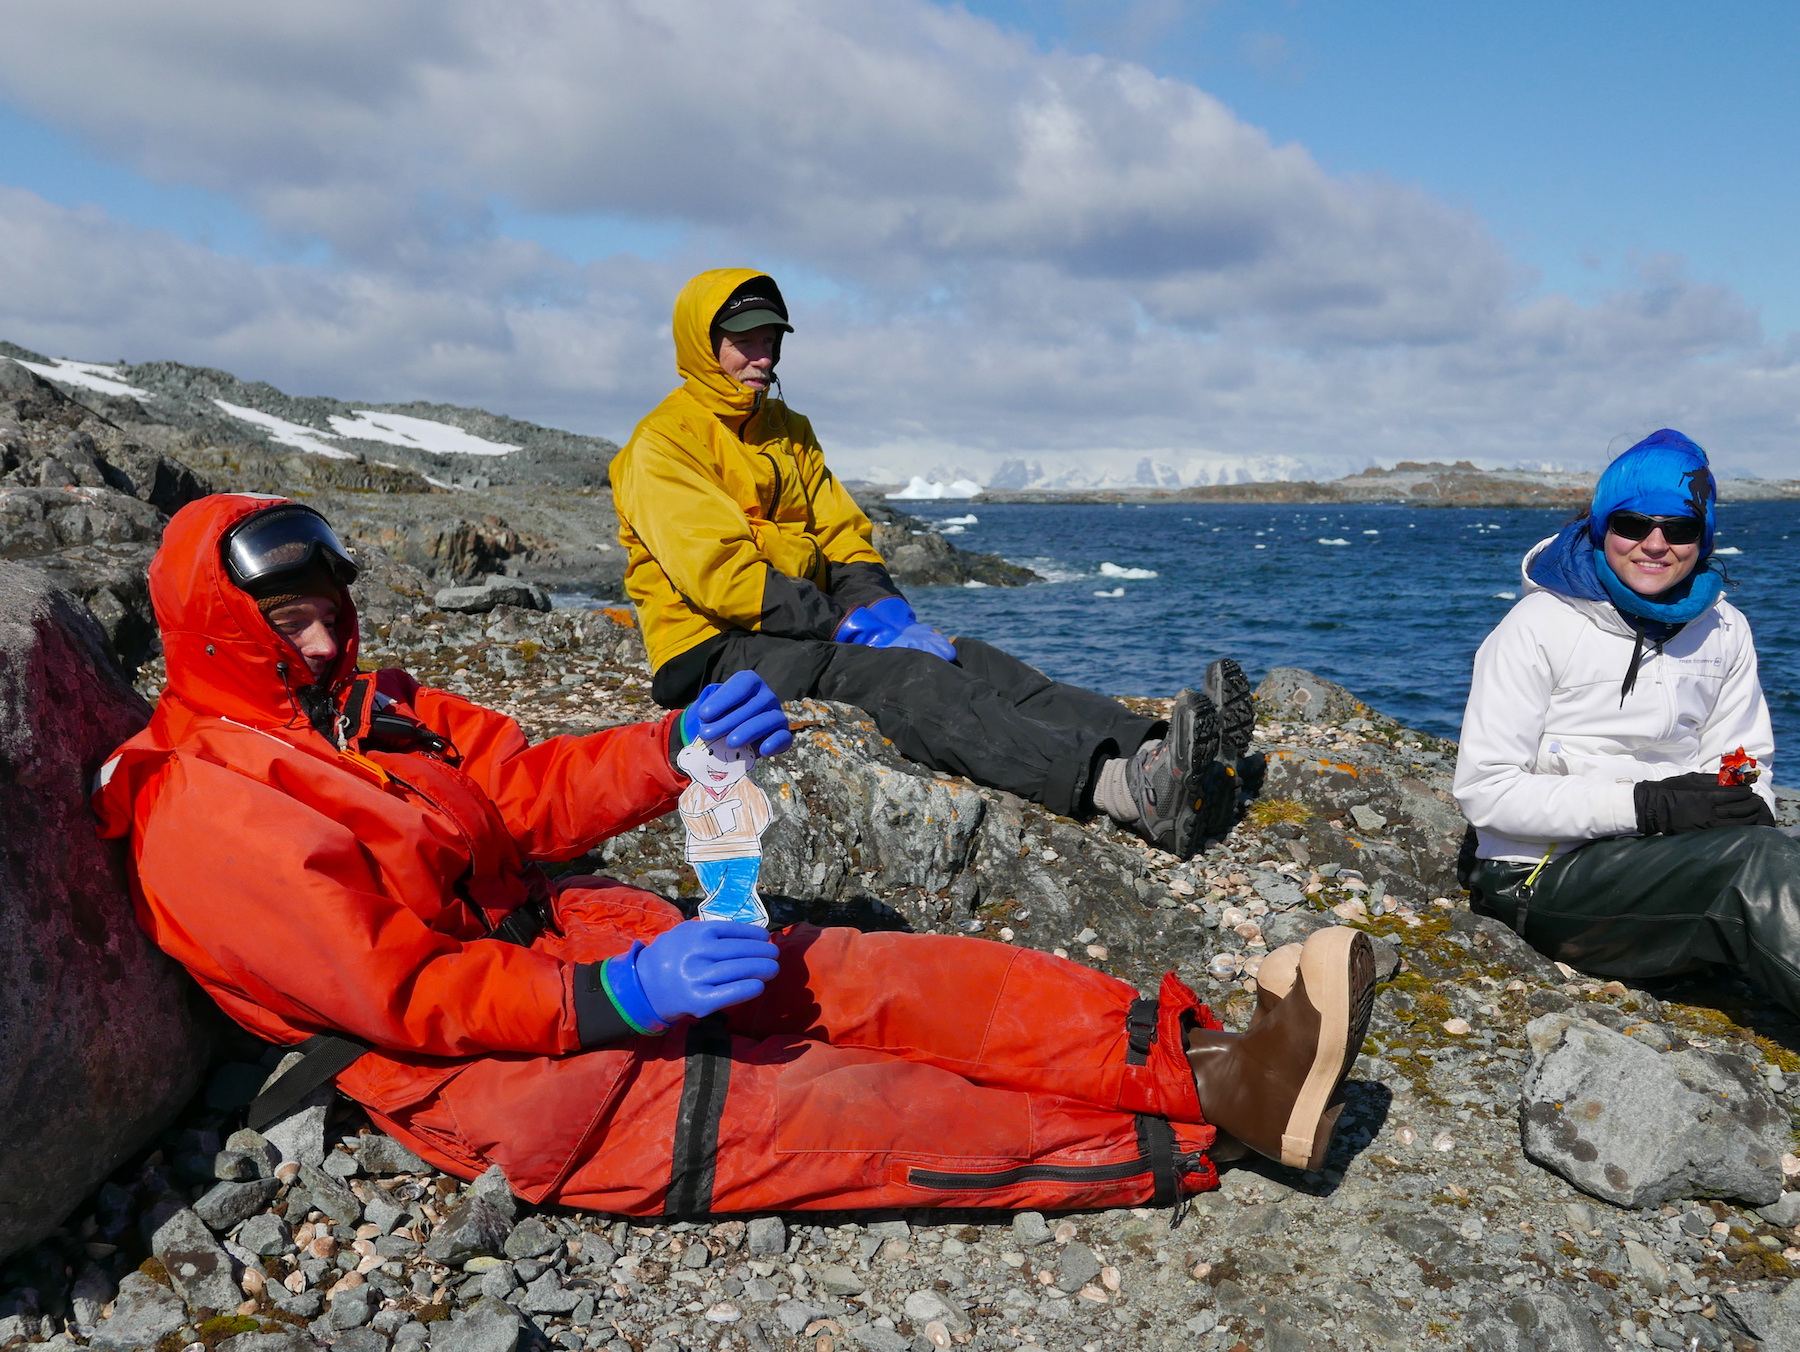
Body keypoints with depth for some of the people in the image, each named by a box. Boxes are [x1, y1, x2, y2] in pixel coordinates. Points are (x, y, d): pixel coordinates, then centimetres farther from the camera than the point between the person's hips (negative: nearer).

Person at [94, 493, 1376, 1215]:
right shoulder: (205, 814, -12)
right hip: (473, 1070, -7)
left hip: (555, 934, 8)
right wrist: (612, 998, -26)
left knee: (874, 971, -11)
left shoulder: (373, 710, 13)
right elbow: (391, 991, -18)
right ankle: (1190, 1138, -20)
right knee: (795, 1111, -20)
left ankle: (1209, 1063, -17)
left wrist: (676, 747, -7)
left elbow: (528, 789, 10)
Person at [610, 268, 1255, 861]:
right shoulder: (663, 445, -5)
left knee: (967, 660, -19)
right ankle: (1123, 788, -52)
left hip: (811, 629, 7)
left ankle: (1152, 749, -38)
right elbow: (718, 573, -16)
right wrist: (845, 625, -20)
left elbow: (844, 539, 14)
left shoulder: (789, 431, 20)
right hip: (718, 652, -7)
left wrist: (881, 609, -8)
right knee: (903, 677, -32)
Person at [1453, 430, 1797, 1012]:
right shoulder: (1539, 625, -7)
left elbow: (1747, 759, 18)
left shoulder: (1724, 630, 10)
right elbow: (1485, 791, -12)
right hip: (1550, 877, -5)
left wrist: (1750, 806, -8)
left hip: (1675, 864, 6)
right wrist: (1646, 805, -18)